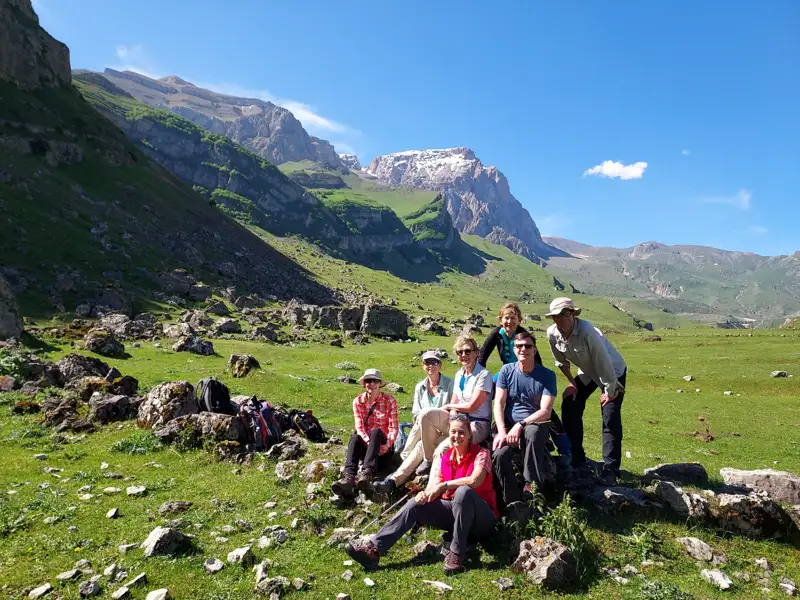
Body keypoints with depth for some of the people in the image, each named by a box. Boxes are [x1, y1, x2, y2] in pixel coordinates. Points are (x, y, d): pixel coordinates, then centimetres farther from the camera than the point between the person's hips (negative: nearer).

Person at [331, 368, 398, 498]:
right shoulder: (358, 401, 2)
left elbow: (393, 428, -8)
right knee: (354, 437, -32)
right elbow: (359, 427, -9)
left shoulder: (389, 400, -2)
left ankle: (367, 473, -52)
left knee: (376, 431, -34)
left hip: (383, 447, -1)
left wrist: (388, 444, -27)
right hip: (365, 445, 2)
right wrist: (369, 442, -27)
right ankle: (348, 478, -54)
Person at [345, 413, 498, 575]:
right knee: (415, 504, -16)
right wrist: (425, 494, -26)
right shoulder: (444, 457, 6)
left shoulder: (481, 454, -9)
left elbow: (475, 480, -29)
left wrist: (444, 485, -24)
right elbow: (433, 487, -3)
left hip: (482, 519, -5)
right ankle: (374, 549, -24)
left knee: (464, 491, -36)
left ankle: (456, 553, -28)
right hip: (453, 511, 5)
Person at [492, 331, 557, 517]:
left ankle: (532, 487, -29)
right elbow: (498, 404, -1)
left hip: (536, 425, -2)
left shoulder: (547, 375, -3)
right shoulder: (507, 370, 4)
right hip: (509, 426, 2)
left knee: (532, 432, -39)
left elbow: (545, 411, -11)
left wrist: (520, 425, -24)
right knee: (499, 455, -29)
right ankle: (513, 502, -14)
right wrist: (502, 431, -16)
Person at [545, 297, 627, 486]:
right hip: (587, 372, 6)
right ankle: (577, 459, 14)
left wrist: (609, 391, -22)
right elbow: (561, 361, 0)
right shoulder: (552, 333, -19)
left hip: (613, 372, -6)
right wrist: (572, 382, 2)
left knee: (610, 418, -13)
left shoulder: (587, 331, -37)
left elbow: (603, 362, -30)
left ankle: (610, 469, -4)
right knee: (569, 406, 0)